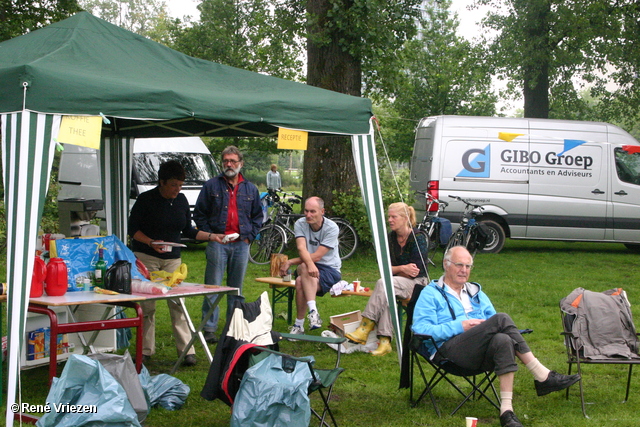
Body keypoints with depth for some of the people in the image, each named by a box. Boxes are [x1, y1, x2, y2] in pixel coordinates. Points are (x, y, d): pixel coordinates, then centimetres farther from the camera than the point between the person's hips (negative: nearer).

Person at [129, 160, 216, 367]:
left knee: (178, 303, -5)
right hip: (146, 257, -3)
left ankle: (187, 350, -3)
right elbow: (133, 229, -7)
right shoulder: (146, 200, -8)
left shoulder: (181, 200, 6)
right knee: (146, 305, -1)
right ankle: (145, 350, 10)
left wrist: (212, 236, 4)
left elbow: (187, 230, 14)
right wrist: (151, 242, -22)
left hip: (172, 258, 3)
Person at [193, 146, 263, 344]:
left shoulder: (250, 189, 12)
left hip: (241, 245, 3)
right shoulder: (211, 186, 4)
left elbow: (258, 216, 19)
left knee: (236, 288, 9)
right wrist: (209, 235, -5)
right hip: (217, 243, -3)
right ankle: (209, 328, -1)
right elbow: (199, 214, 5)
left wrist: (249, 236, 5)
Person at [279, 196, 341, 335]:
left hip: (330, 270, -3)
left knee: (301, 281, -32)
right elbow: (302, 249, -19)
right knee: (304, 268, -35)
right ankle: (313, 311, -35)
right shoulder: (300, 224, -2)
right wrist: (310, 264, -41)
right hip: (307, 266, 3)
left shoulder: (331, 228, -12)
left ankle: (299, 325, -25)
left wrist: (289, 262, -17)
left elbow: (317, 256, -17)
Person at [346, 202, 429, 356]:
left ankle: (365, 328, -36)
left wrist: (395, 270, -5)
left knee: (383, 283, -32)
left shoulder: (418, 238, -10)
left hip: (417, 283, -5)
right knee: (387, 293, -32)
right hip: (396, 282, 5)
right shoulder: (391, 237, 8)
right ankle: (385, 341, -39)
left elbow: (415, 271, -14)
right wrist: (402, 269, -12)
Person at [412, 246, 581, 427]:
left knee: (502, 340, -34)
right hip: (449, 349, -5)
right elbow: (420, 329, -3)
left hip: (482, 355, 5)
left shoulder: (476, 292, 32)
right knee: (502, 319, -27)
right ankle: (543, 377, -27)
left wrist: (487, 326, 0)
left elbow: (493, 322, 25)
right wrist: (460, 326, -11)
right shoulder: (431, 294, 12)